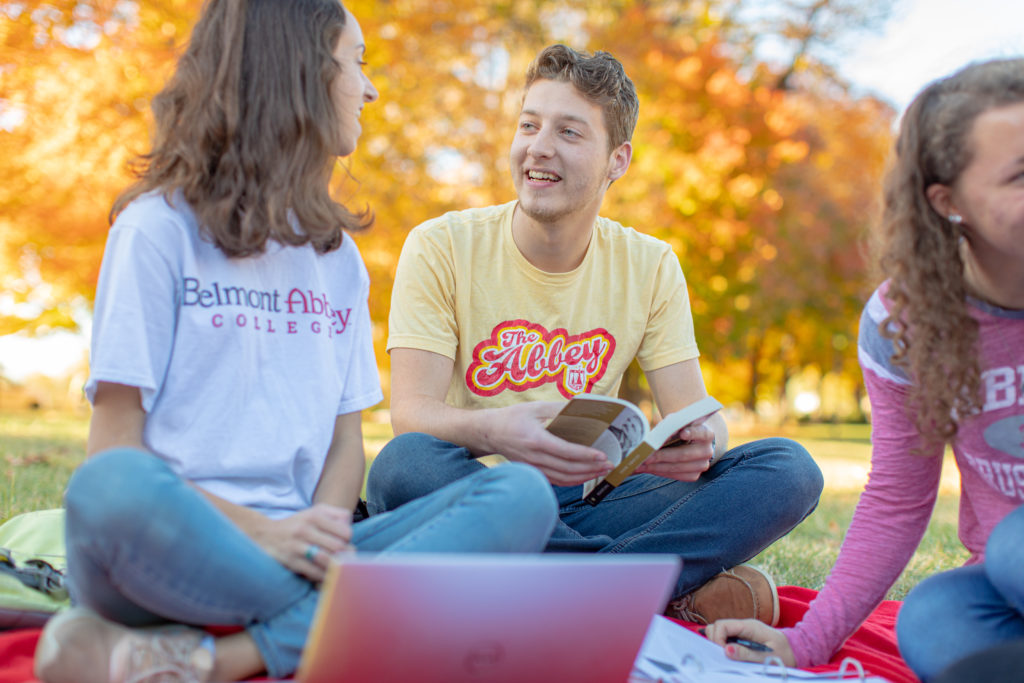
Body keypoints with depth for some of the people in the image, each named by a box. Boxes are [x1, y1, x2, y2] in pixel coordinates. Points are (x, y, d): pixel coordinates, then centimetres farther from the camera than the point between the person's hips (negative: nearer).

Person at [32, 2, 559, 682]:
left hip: (296, 550, 5)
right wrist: (256, 530, -19)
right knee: (114, 490, -38)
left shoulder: (337, 252, 20)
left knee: (523, 496, -19)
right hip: (176, 550, -4)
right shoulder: (159, 227, 4)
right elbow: (115, 443, -4)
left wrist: (326, 533, -10)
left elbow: (346, 443, 13)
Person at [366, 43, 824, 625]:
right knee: (405, 465, -37)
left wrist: (700, 442, -27)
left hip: (583, 508, 3)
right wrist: (494, 431, -39)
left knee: (790, 469, -15)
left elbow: (695, 413, 0)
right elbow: (412, 413, -15)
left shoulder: (650, 266, 5)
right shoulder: (442, 248, -5)